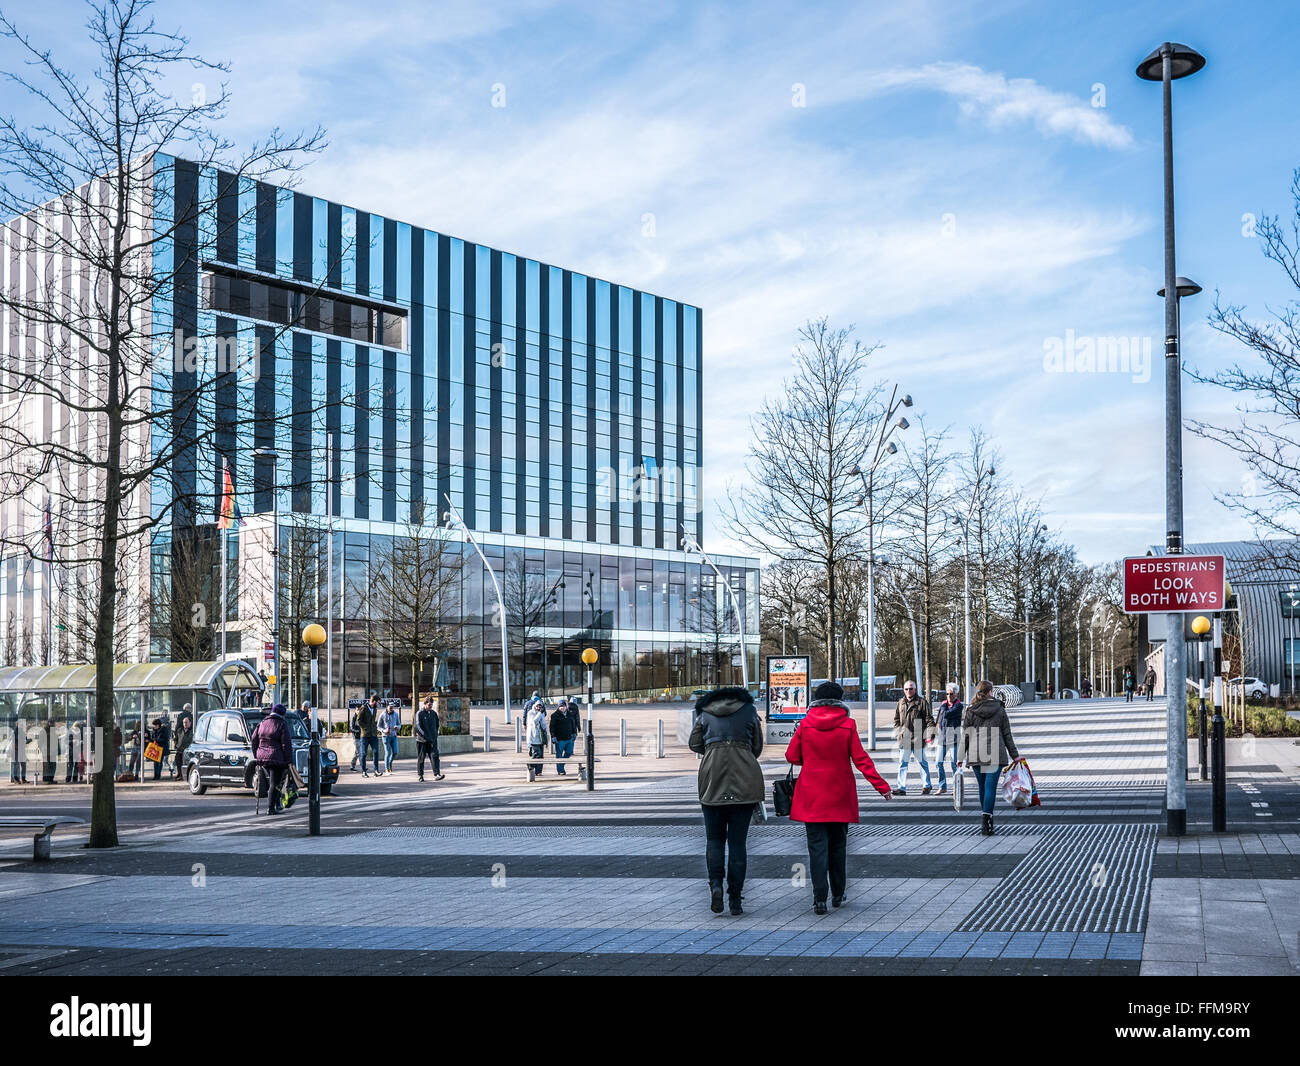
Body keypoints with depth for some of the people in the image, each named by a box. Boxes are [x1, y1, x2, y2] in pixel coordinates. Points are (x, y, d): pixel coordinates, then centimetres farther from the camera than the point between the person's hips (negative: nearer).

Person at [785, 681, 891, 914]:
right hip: (840, 796, 1)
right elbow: (860, 759, -6)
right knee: (838, 845, 15)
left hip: (812, 796, -1)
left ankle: (819, 899, -9)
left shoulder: (805, 724, -3)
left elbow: (792, 756, 1)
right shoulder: (847, 724, -5)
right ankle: (838, 895, 23)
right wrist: (881, 785, -2)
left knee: (817, 846, 0)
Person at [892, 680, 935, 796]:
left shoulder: (921, 702, 0)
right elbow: (896, 719, 22)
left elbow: (929, 719, -1)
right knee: (902, 763, 0)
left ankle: (927, 786, 17)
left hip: (918, 739, -4)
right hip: (904, 739, 4)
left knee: (923, 763, 6)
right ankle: (901, 788, 0)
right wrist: (897, 731, 8)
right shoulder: (901, 703, 13)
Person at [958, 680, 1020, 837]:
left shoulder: (970, 711, 2)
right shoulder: (1000, 710, 2)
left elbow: (965, 736, 2)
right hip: (996, 756, -1)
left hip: (976, 755, 1)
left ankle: (986, 820, 24)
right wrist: (1015, 755, 12)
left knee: (982, 787, 15)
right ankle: (986, 824, -16)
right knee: (991, 787, -5)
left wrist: (961, 758, 7)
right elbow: (1007, 735, 5)